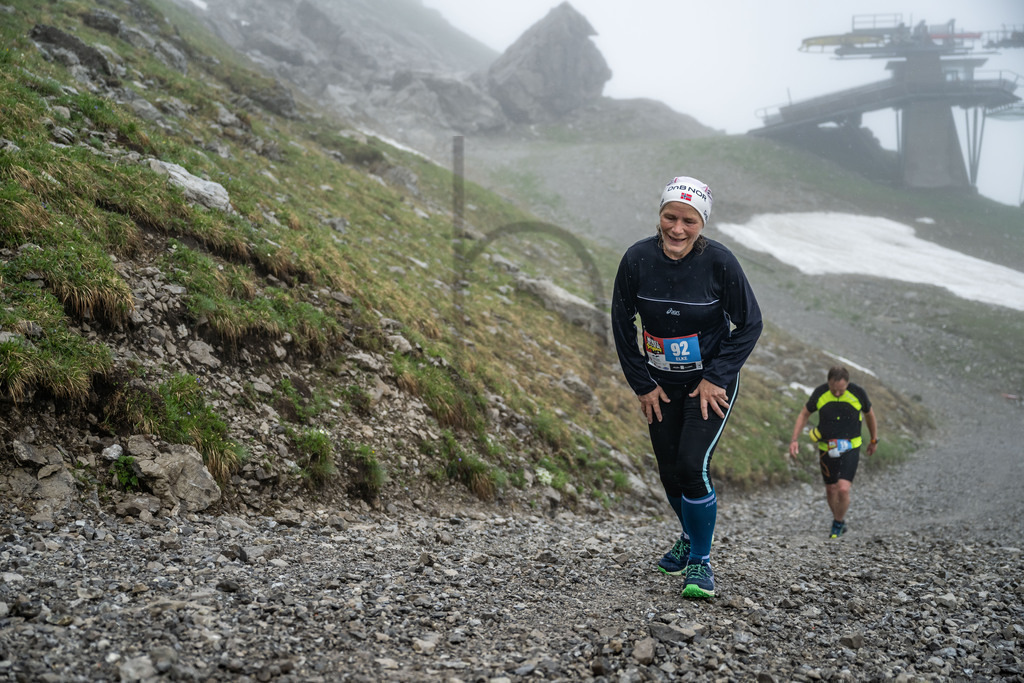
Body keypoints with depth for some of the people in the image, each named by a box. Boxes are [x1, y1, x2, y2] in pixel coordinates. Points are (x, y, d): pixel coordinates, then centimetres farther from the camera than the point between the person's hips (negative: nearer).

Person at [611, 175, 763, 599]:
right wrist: (642, 384, -2)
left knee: (693, 466, -15)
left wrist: (715, 377, -13)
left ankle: (700, 561, 3)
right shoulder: (638, 259, -15)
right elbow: (622, 323, -2)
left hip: (711, 382, -3)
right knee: (669, 472, 10)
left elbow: (749, 323, -9)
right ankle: (691, 537, 39)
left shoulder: (719, 261, -20)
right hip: (661, 384, 3)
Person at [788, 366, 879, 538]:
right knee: (831, 490, 13)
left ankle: (838, 524, 10)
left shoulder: (858, 393, -15)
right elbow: (804, 414, 2)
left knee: (843, 490, -15)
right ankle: (840, 521, 40)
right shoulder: (820, 393, -13)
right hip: (827, 449, 2)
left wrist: (874, 440, 17)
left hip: (850, 448, -2)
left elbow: (869, 414, 5)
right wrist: (795, 440, -8)